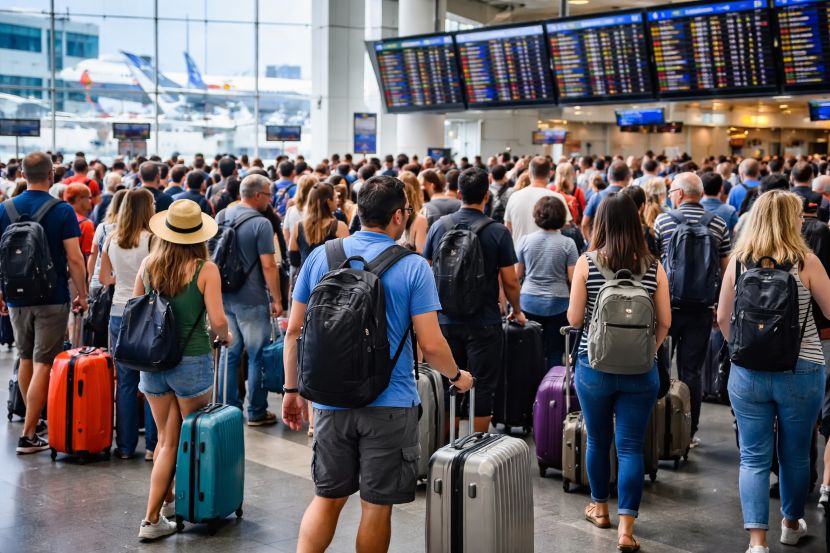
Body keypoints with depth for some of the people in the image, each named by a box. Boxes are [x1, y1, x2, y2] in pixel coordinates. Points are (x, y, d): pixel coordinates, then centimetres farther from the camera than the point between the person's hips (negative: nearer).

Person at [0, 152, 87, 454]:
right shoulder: (63, 211, -10)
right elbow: (74, 259, -13)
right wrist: (82, 295, -1)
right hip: (53, 299, -4)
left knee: (26, 360, 20)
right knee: (43, 364, 0)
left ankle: (33, 417, 34)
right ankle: (28, 434, -1)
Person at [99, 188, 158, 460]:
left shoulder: (111, 240, 2)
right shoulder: (151, 239, -12)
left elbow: (104, 279, 13)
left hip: (119, 313, 4)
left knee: (124, 381, 10)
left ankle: (125, 446, 16)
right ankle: (152, 445, 8)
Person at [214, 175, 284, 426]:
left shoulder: (221, 216, 6)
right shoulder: (261, 224, -16)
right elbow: (268, 266, -17)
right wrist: (277, 299, -9)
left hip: (224, 296, 7)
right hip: (252, 301, -7)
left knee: (229, 354, 14)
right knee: (258, 357, 5)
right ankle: (257, 412, 12)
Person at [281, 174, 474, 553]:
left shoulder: (320, 257, 0)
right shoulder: (413, 268, -9)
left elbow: (294, 330, 3)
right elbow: (431, 346, -11)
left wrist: (292, 388, 12)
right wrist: (457, 376, 9)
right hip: (390, 404, -3)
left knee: (327, 498, 18)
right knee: (377, 505, 11)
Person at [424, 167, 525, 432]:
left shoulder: (439, 226, -2)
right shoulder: (498, 232, -11)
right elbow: (510, 282, -8)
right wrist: (517, 310, 11)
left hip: (446, 320, 4)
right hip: (484, 323, -4)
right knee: (482, 387, 6)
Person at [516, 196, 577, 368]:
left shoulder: (525, 240, -1)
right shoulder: (568, 244, -7)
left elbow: (517, 274, 5)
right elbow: (573, 278, -7)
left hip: (528, 302, 2)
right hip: (557, 304, -2)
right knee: (554, 353, 5)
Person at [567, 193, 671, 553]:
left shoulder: (586, 263, -9)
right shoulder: (653, 267, -4)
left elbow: (574, 319, -6)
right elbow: (665, 321, 1)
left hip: (594, 366, 0)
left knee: (597, 439, 17)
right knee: (631, 446, 4)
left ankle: (600, 508, 35)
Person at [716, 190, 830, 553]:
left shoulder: (738, 261, -2)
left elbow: (723, 318, 5)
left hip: (747, 372, 1)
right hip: (800, 372, -1)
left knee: (754, 457, 6)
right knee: (795, 455, 17)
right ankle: (791, 524, 36)